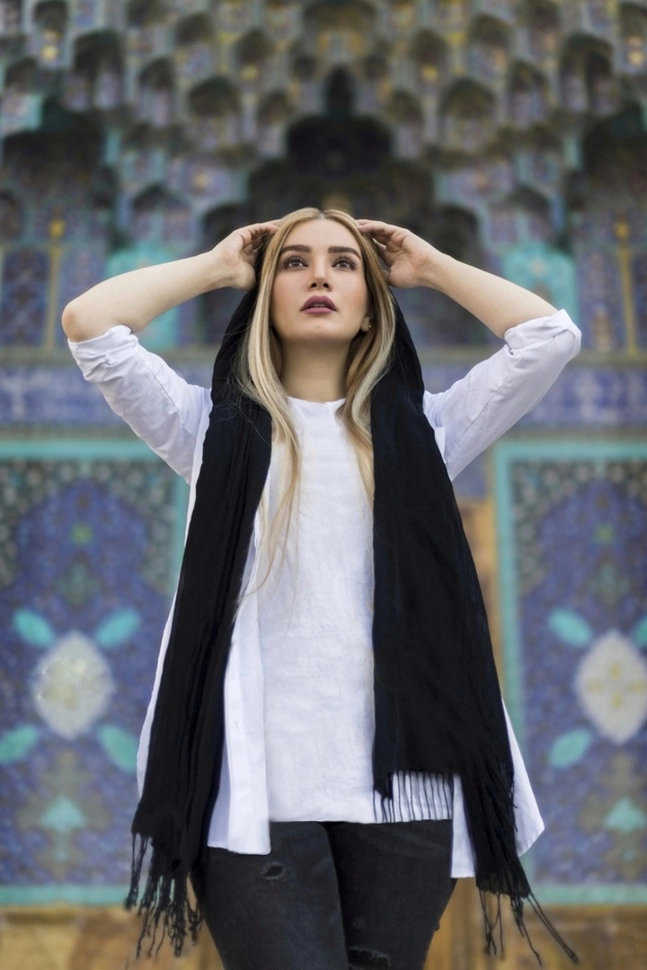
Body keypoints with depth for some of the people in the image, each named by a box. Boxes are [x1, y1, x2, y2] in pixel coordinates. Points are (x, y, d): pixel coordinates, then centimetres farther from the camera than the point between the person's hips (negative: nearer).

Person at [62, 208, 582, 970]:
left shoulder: (420, 430, 13)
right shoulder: (218, 425, 11)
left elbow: (552, 335, 5)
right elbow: (88, 325, 0)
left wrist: (428, 266, 16)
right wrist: (217, 266, 12)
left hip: (404, 787, 2)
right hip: (259, 789, -1)